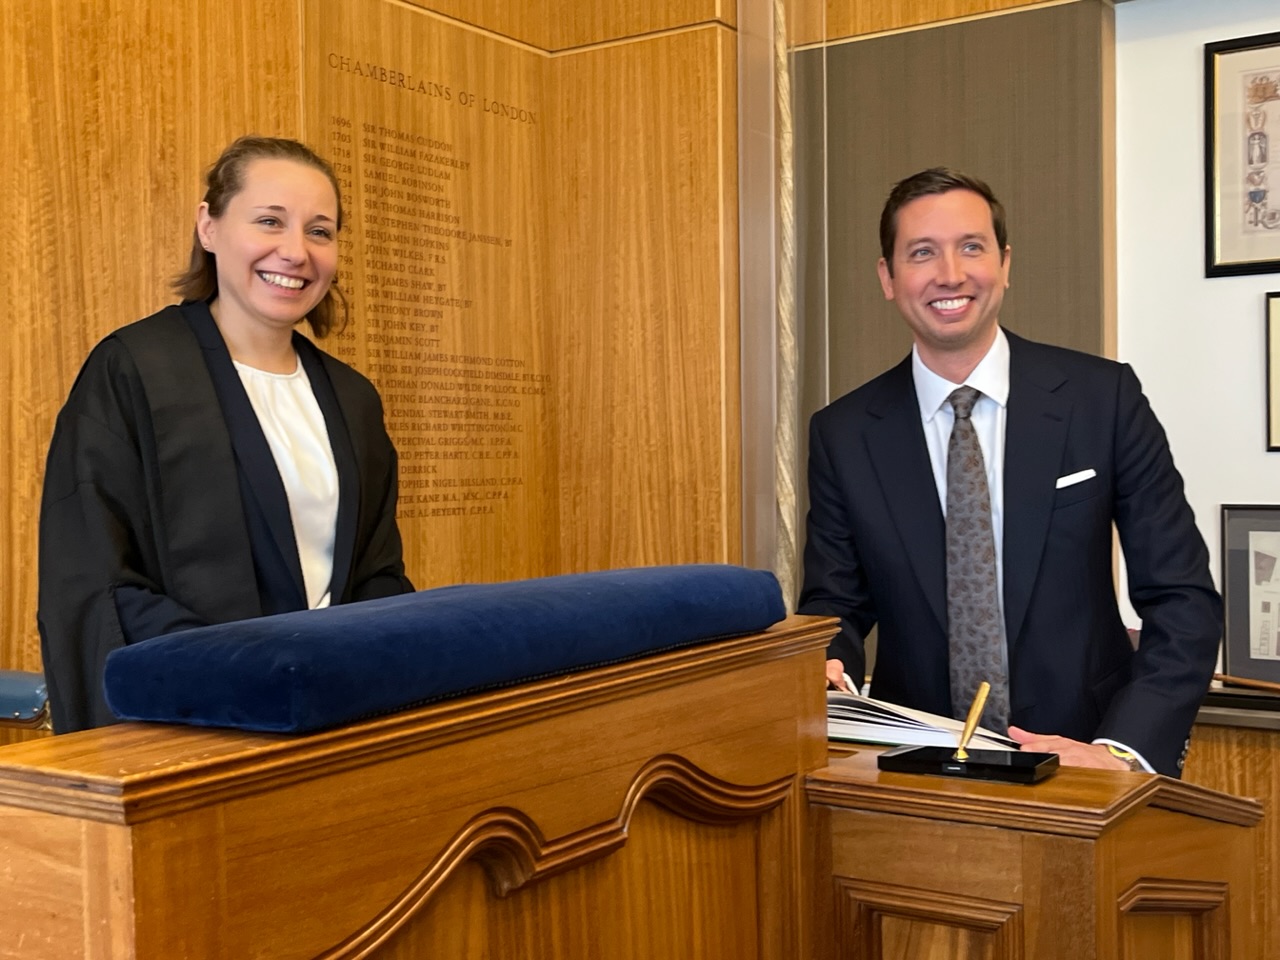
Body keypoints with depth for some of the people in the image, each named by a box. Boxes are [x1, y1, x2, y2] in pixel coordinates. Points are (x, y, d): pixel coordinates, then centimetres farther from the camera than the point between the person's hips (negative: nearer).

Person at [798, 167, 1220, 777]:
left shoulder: (1104, 398, -1)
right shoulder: (842, 435, 3)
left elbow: (1183, 597, 0)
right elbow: (835, 604, 9)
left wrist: (1124, 750, -13)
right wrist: (824, 670, -14)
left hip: (1080, 762, 0)